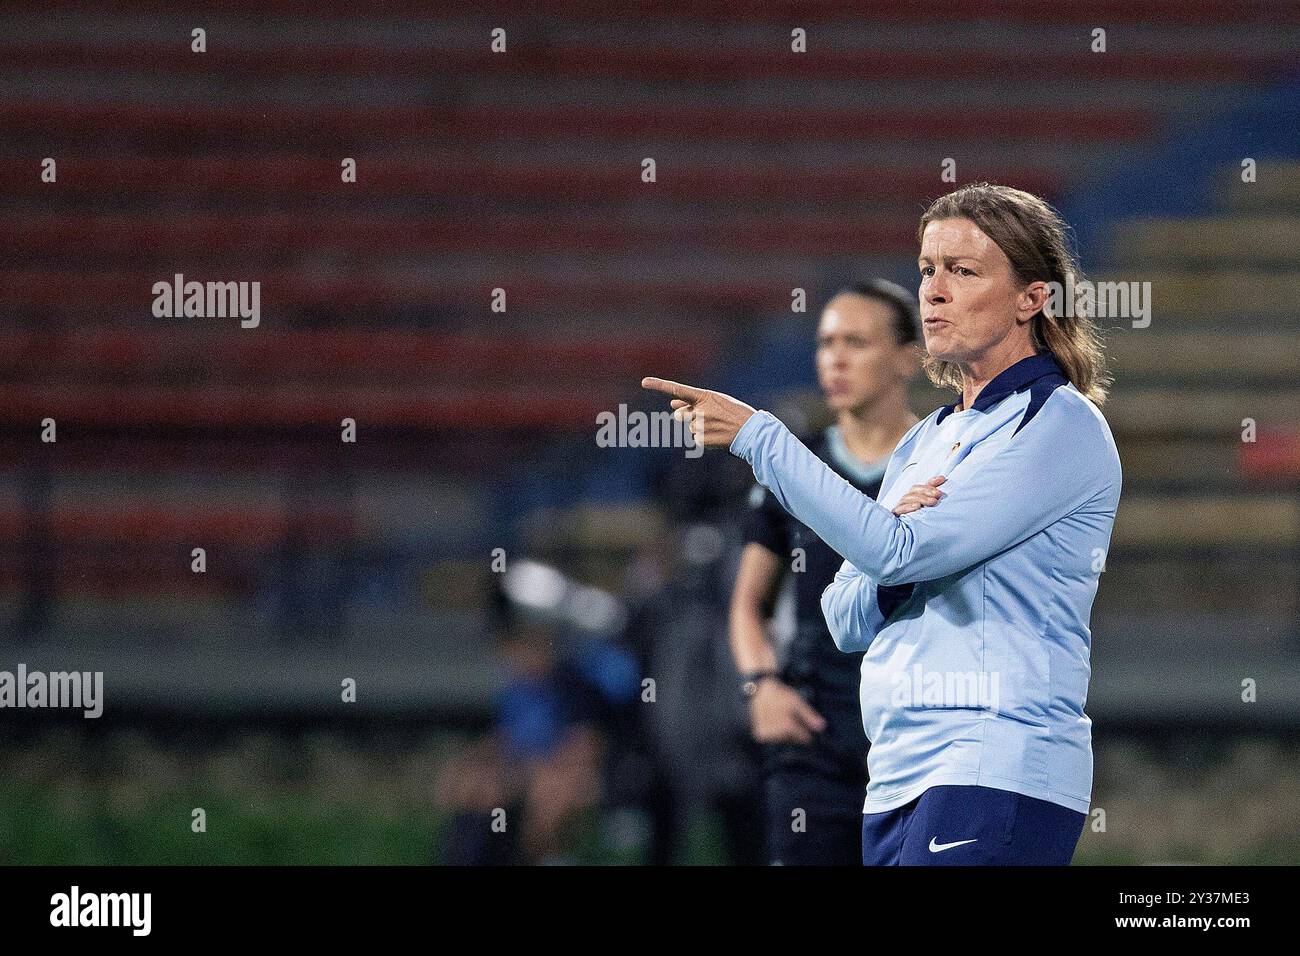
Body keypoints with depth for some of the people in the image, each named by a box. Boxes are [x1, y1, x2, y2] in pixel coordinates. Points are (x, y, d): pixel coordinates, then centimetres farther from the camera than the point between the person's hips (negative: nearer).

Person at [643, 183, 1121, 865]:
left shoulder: (1060, 424, -6)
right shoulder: (924, 441, 20)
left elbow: (899, 552, -15)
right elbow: (846, 623, 16)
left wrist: (757, 436, -10)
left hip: (1000, 776, -8)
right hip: (898, 781, 8)